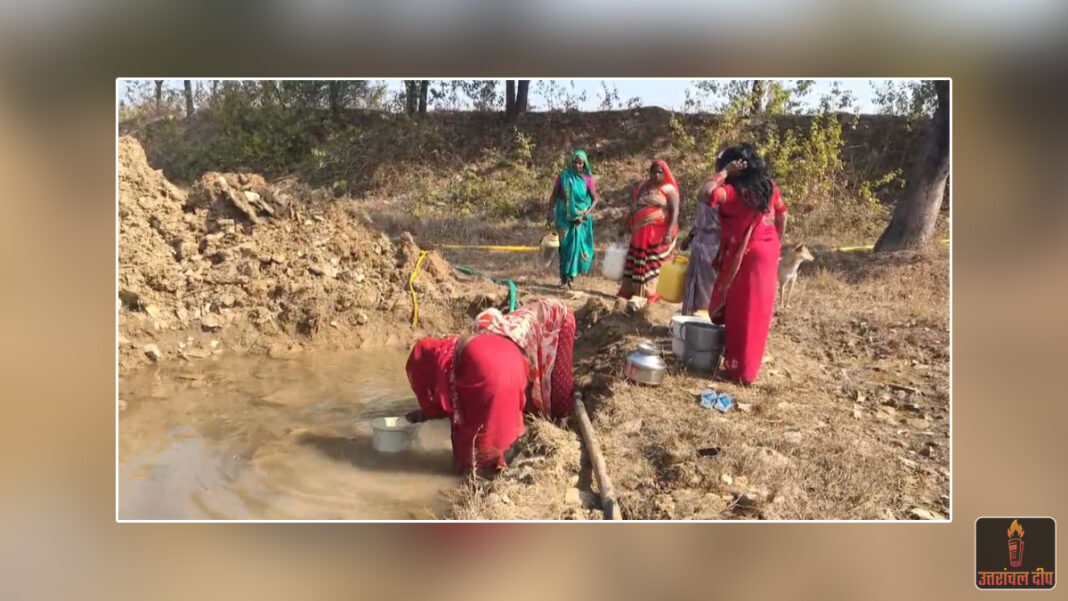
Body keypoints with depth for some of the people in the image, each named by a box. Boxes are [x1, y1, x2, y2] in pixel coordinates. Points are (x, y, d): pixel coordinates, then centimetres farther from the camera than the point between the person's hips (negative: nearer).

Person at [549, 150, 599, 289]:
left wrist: (585, 215, -12)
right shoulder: (563, 177, -2)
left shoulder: (587, 179, -3)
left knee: (576, 246, -3)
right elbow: (554, 197, 2)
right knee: (565, 246, -1)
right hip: (564, 218, 0)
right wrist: (551, 216, -5)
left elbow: (595, 200, 0)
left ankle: (571, 275, 8)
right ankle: (564, 277, 3)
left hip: (580, 219, 0)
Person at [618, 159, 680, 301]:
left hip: (659, 234, -5)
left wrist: (669, 233, -23)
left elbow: (675, 212, -12)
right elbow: (633, 209, 18)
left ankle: (651, 294, -1)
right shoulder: (642, 188, 13)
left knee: (655, 264, -4)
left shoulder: (669, 189, -3)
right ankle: (630, 291, 17)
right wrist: (625, 226, 14)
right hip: (640, 234, 5)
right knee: (636, 263, 9)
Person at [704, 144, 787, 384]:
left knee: (738, 314, 3)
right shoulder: (769, 187, 5)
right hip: (767, 255, 7)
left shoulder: (734, 192, -17)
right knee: (757, 312, 14)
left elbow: (708, 193, -32)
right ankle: (749, 367, 24)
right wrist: (775, 245, 18)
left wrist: (724, 172, -18)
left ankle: (738, 368, 10)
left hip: (743, 258, -7)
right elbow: (782, 217, 11)